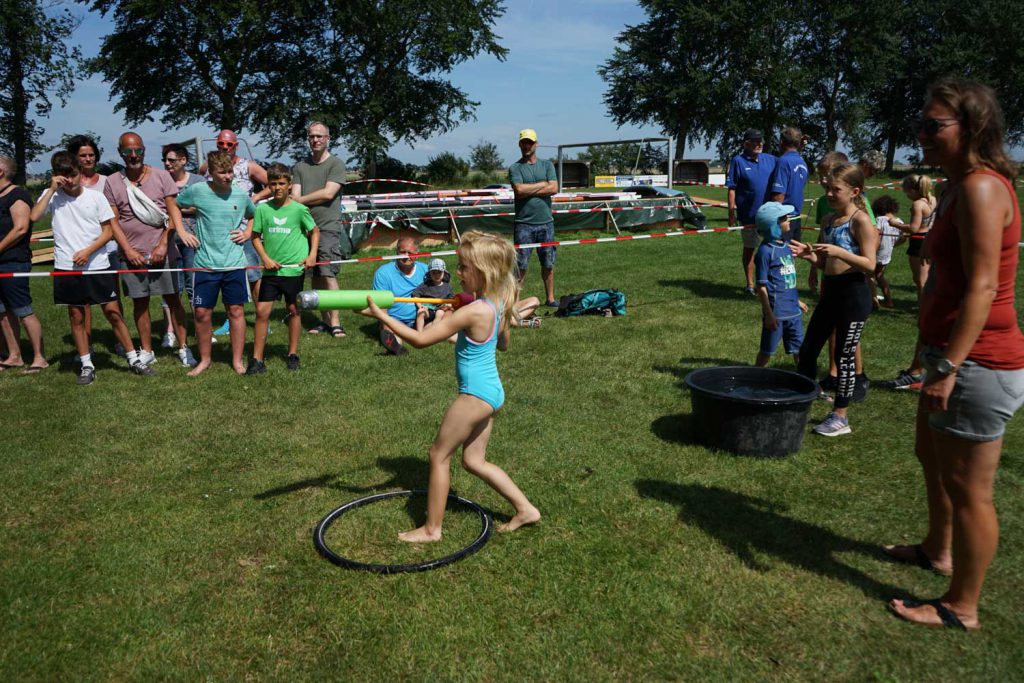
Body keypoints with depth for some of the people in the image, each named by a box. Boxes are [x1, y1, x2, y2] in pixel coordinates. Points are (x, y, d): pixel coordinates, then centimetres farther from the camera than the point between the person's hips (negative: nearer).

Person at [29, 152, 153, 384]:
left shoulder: (96, 197, 1)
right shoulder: (51, 196, 3)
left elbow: (108, 231, 2)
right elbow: (34, 216, -13)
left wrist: (87, 251, -10)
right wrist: (52, 189, -12)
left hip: (97, 265, -1)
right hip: (67, 268, 1)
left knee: (113, 312, 2)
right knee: (76, 316, 8)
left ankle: (134, 360, 10)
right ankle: (86, 366, 18)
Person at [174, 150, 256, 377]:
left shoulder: (241, 194, 1)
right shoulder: (197, 191, -5)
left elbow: (255, 216, 21)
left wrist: (248, 233, 5)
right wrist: (181, 231, 3)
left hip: (234, 264, 1)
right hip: (205, 264, -1)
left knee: (235, 310, 4)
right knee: (202, 313, 4)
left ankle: (237, 360, 15)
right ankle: (204, 359, 21)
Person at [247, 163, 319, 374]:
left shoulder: (299, 209, -5)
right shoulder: (262, 208, -1)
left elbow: (314, 231, 8)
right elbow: (256, 236, 7)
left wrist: (312, 255, -3)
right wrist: (265, 258, -6)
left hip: (294, 268, -1)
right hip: (271, 269, 1)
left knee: (293, 310, 9)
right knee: (262, 311, -2)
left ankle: (293, 354, 24)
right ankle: (257, 359, 5)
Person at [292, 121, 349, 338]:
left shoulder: (335, 164, 1)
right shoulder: (300, 167, 15)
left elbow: (328, 193, -9)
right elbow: (295, 197, 8)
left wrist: (300, 200, 0)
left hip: (328, 227, -5)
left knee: (328, 275, -10)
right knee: (315, 276, 6)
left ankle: (335, 321, -7)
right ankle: (324, 320, 13)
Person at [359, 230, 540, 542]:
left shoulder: (472, 311, -24)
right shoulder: (499, 305, 2)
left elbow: (420, 339, -22)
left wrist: (382, 316, -17)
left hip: (475, 394, -9)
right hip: (492, 391, 9)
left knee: (439, 455, 7)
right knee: (474, 460, 20)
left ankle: (431, 528, 19)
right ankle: (525, 509, 25)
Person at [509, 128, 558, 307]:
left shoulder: (547, 165, 11)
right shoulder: (515, 168, 3)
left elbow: (554, 188, -4)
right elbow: (519, 190, -14)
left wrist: (529, 190, -8)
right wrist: (543, 184, -4)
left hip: (546, 222, 3)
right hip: (524, 223, -3)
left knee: (548, 264, 9)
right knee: (521, 265, -4)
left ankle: (550, 298, 20)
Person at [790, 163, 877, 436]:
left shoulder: (860, 221, -12)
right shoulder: (828, 221, 10)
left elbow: (869, 265, -16)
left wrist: (840, 251, -28)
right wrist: (809, 255, -3)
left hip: (853, 293, -8)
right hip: (830, 292, 8)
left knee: (844, 357, 2)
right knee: (807, 350, 10)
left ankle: (840, 417, 14)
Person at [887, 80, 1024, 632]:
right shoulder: (960, 187, 12)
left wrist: (948, 369, -28)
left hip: (977, 363, -11)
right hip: (953, 353, 11)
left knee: (966, 488, 3)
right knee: (931, 456, 26)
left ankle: (960, 607, 20)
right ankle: (938, 550, 48)